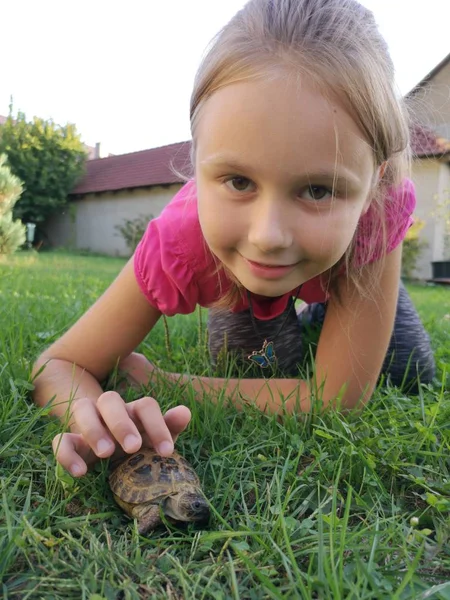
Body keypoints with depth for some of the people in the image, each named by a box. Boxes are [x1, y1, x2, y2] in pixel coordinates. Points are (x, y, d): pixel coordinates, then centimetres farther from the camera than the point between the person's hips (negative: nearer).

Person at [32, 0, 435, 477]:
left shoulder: (382, 202, -46)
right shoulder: (178, 243, -43)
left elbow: (339, 397, -42)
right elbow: (58, 364, -33)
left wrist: (159, 379, -38)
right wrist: (96, 415, -58)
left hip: (346, 269, 1)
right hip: (239, 281, 0)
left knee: (408, 376, 2)